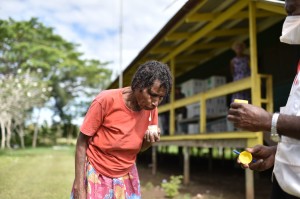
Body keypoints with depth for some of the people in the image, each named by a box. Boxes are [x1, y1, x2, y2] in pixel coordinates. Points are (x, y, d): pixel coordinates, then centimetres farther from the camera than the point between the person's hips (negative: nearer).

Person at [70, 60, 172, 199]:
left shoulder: (151, 109, -7)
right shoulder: (106, 100, -21)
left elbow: (139, 147, 6)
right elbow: (82, 143, -13)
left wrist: (149, 140, -16)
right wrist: (79, 186, -15)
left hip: (127, 177, 4)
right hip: (97, 175, -4)